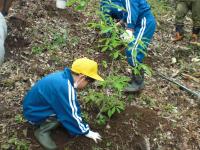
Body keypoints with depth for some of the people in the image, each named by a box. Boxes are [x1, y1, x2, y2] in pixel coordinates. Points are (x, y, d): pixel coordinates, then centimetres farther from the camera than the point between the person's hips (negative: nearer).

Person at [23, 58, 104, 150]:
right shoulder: (65, 88, -32)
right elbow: (72, 115, -24)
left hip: (34, 106, 9)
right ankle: (42, 132, -7)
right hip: (34, 113, -9)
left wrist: (82, 123, 13)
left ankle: (45, 123, 10)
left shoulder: (64, 77, -4)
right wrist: (86, 132, -10)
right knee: (67, 112, -21)